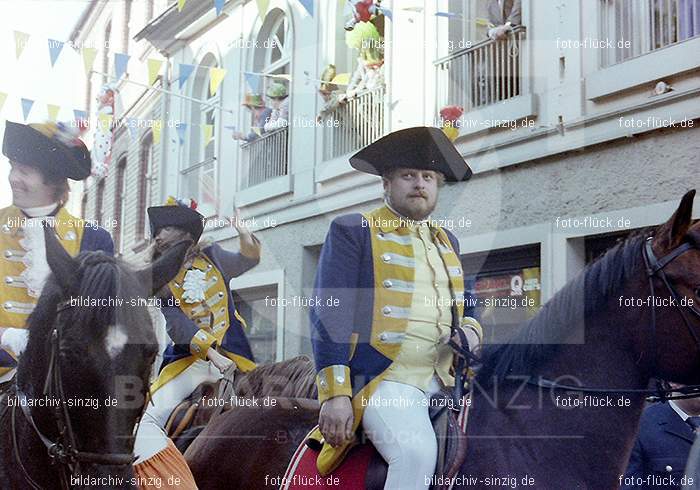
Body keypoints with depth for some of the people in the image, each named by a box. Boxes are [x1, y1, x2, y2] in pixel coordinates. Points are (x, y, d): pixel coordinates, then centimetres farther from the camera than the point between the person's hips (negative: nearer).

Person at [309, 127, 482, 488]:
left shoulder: (447, 241, 23)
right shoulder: (352, 231, 4)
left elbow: (465, 304, 31)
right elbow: (328, 315, -4)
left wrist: (471, 330, 5)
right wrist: (335, 394, -13)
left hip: (448, 380, 7)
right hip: (383, 379, -6)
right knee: (417, 451, -32)